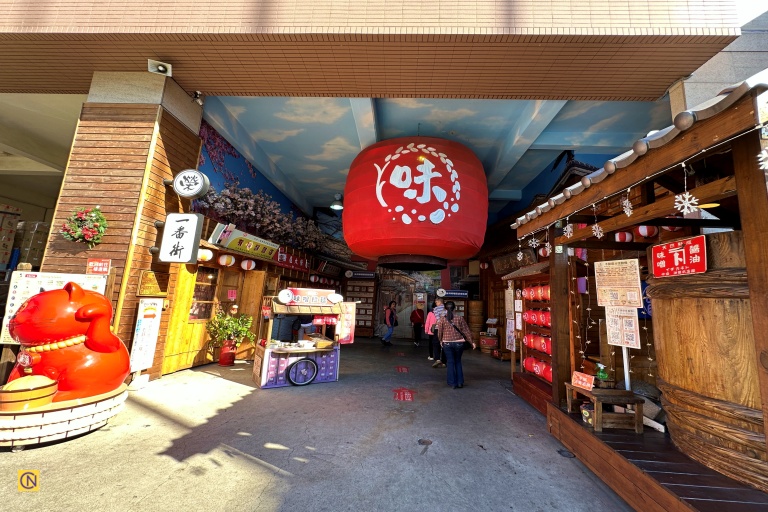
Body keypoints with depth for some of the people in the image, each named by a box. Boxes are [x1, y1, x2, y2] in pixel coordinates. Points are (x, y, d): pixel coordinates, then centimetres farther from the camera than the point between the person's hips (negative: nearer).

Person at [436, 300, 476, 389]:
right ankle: (460, 382, 20)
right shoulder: (460, 318, -6)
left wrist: (441, 341, 16)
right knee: (458, 362, 18)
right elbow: (466, 331, -2)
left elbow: (439, 332, -2)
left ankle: (453, 382, 14)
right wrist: (472, 342, 6)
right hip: (459, 343, 1)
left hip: (447, 343, -1)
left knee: (450, 362, 10)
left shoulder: (442, 319, -7)